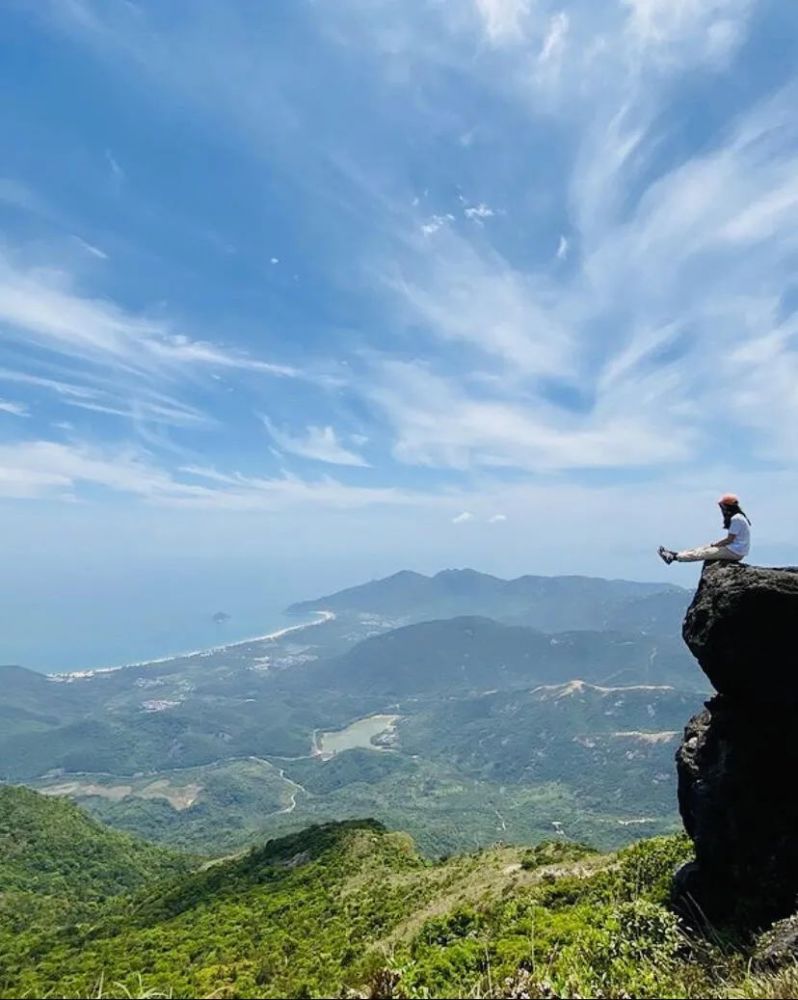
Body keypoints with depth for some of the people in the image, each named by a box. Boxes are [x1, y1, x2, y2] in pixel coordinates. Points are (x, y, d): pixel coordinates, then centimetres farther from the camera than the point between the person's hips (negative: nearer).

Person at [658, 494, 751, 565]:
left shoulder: (736, 519, -19)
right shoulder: (737, 517, 15)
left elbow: (729, 539, -19)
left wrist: (714, 544, -7)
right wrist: (717, 543, 8)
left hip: (735, 552, -10)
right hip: (736, 550, 10)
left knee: (703, 553, -8)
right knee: (703, 548, 9)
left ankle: (675, 557, -6)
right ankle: (676, 554, 10)